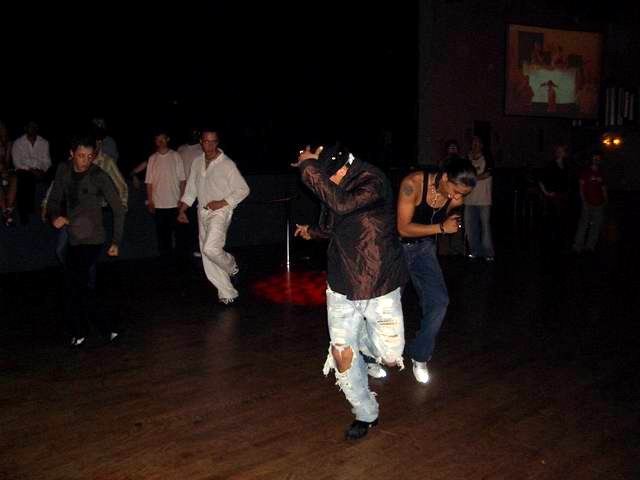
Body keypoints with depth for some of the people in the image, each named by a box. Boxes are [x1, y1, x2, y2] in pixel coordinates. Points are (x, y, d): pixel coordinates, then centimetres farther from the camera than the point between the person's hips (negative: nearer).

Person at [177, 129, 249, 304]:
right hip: (203, 212, 6)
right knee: (208, 260, 6)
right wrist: (182, 210, 8)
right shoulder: (197, 162, 8)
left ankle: (231, 264, 7)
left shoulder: (227, 164, -9)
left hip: (220, 212, -6)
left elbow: (243, 189, -7)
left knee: (210, 248, -26)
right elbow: (191, 189, 16)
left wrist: (222, 203, -14)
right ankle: (227, 293, 16)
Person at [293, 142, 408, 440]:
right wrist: (312, 232, 38)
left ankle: (363, 337, 33)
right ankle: (365, 414, 23)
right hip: (342, 284, 5)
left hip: (379, 284, -5)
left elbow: (343, 204, -42)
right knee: (342, 353, 0)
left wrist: (309, 167, -34)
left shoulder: (372, 181, -21)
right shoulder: (332, 184, 0)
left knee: (391, 358, 0)